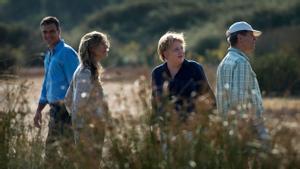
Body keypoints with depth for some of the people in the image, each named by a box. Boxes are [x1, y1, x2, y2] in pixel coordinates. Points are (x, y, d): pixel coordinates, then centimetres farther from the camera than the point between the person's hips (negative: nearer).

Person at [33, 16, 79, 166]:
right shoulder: (48, 55, 16)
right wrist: (38, 111, 23)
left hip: (65, 109, -9)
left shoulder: (67, 53, -12)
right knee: (50, 147, 13)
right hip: (55, 109, 9)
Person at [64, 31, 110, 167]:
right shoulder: (87, 73, -16)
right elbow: (80, 103, -25)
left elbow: (68, 100, 19)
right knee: (93, 164, -6)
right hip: (89, 129, -9)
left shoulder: (82, 70, 13)